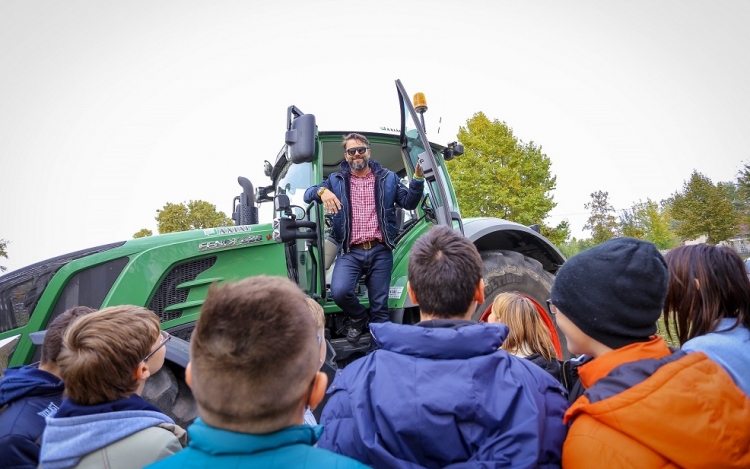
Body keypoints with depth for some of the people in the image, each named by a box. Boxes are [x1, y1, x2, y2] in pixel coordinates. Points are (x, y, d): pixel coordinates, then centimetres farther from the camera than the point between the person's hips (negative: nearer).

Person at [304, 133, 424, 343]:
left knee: (380, 305, 4)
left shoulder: (387, 178, 12)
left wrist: (418, 179, -10)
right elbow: (308, 194, 7)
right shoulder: (337, 180, 13)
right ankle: (358, 318, 11)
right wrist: (322, 191, -16)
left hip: (380, 251, 0)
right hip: (350, 252, 0)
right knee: (339, 292, -23)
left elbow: (409, 203, 7)